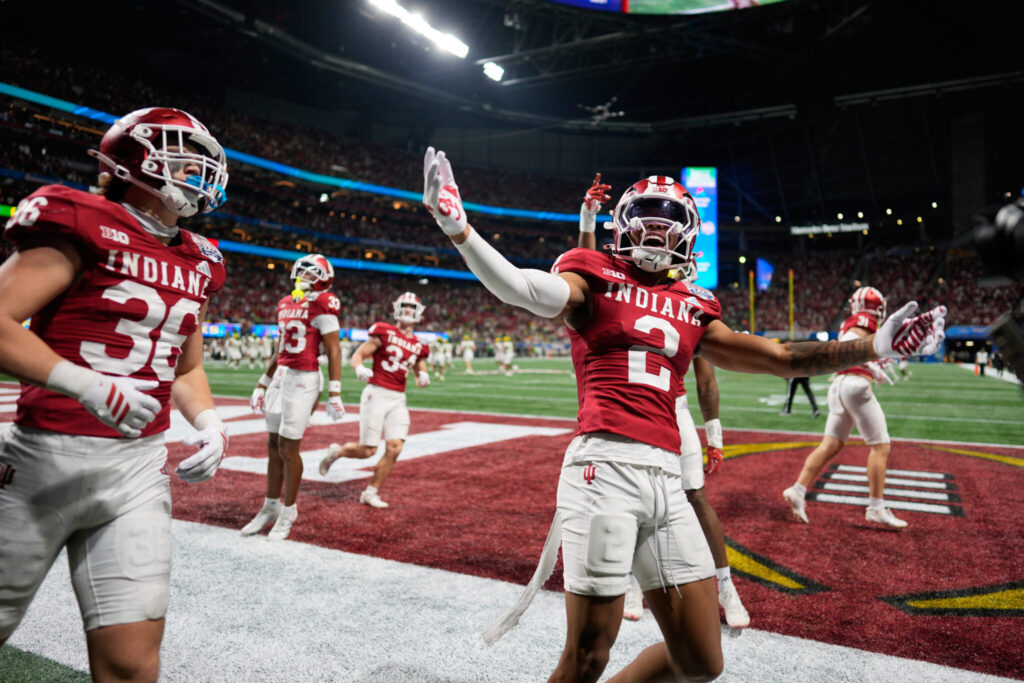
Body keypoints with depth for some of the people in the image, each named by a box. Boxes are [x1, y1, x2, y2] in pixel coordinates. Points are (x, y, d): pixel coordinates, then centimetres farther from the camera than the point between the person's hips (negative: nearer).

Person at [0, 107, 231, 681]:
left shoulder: (197, 264, 11)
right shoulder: (86, 227, -8)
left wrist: (210, 424, 2)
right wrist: (87, 384, -25)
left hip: (139, 467, 4)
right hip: (47, 457, -4)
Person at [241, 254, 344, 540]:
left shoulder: (321, 306, -10)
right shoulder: (285, 305, 13)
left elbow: (333, 352, -13)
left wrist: (334, 394, -18)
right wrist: (262, 385, 23)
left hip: (304, 380, -7)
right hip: (281, 377, 7)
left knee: (288, 448, -1)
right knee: (274, 445, 13)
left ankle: (288, 511, 16)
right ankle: (271, 507, 28)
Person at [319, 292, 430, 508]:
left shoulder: (418, 346, 12)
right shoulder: (384, 332, -3)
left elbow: (420, 381, 19)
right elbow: (357, 356, -3)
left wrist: (423, 378, -4)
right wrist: (360, 369, -24)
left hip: (398, 400, 5)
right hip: (376, 395, -5)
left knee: (394, 448, -6)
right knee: (367, 451, -3)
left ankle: (371, 493, 11)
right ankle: (336, 451, 29)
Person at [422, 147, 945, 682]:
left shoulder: (693, 308, 20)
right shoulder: (595, 279, 7)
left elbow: (782, 359, 22)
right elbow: (520, 288, -13)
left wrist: (877, 345, 22)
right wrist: (458, 229, -28)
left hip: (666, 479, 6)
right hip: (605, 465, -6)